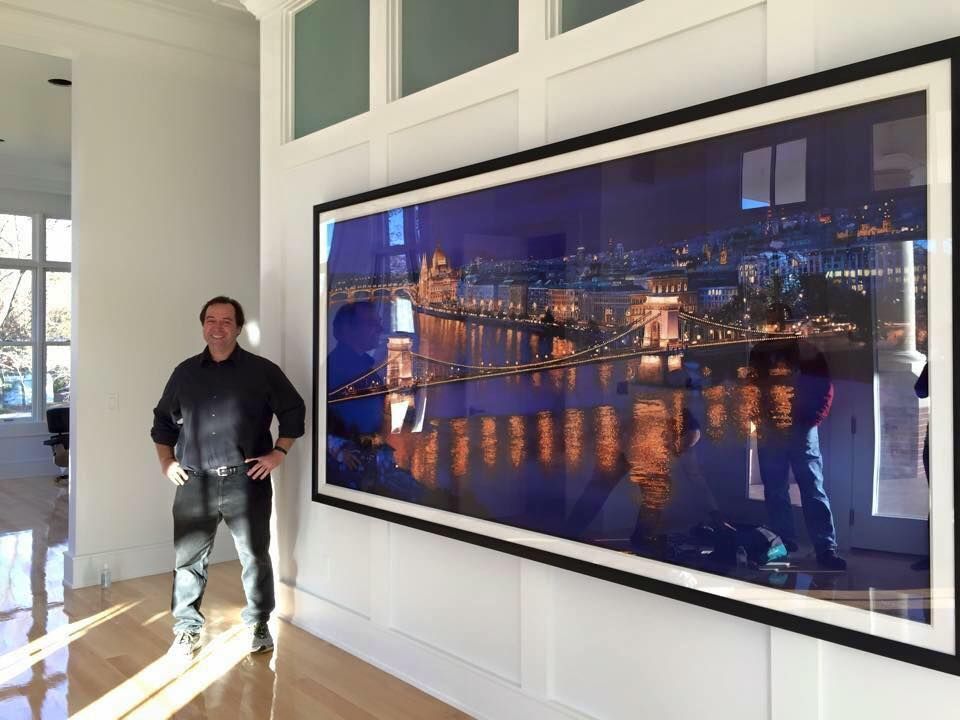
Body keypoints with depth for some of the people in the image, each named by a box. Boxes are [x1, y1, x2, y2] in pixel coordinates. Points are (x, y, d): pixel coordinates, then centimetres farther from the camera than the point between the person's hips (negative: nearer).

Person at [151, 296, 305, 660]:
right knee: (189, 559, 7)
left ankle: (259, 625, 24)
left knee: (255, 557, 7)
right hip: (195, 483, 2)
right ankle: (187, 628, 24)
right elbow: (163, 420, 18)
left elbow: (294, 411, 3)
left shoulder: (263, 370, 0)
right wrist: (166, 462, 8)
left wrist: (278, 453, -4)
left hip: (247, 482, -2)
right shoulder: (185, 372, 10)